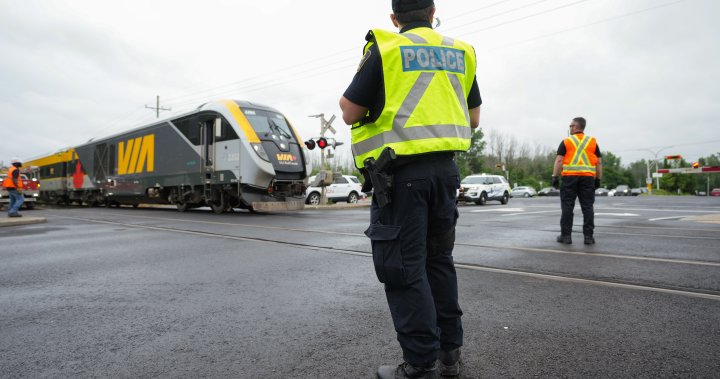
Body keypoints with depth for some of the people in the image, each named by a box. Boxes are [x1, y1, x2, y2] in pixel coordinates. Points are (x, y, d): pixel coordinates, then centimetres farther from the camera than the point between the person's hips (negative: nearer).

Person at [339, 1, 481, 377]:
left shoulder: (385, 49, -2)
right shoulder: (460, 52, 13)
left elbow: (351, 113, -4)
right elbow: (473, 119, 18)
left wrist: (348, 97, 17)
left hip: (402, 171, -6)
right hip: (444, 168, 6)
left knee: (404, 267, 0)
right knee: (438, 259, 15)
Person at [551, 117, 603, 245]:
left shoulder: (566, 142, 3)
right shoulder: (592, 142, 11)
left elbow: (559, 160, -5)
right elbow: (599, 162, 8)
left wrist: (555, 177, -4)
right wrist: (598, 179, 12)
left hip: (569, 177, -2)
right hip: (588, 177, 2)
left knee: (567, 207, 2)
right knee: (587, 207, 4)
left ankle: (566, 235, 3)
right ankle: (588, 236, 4)